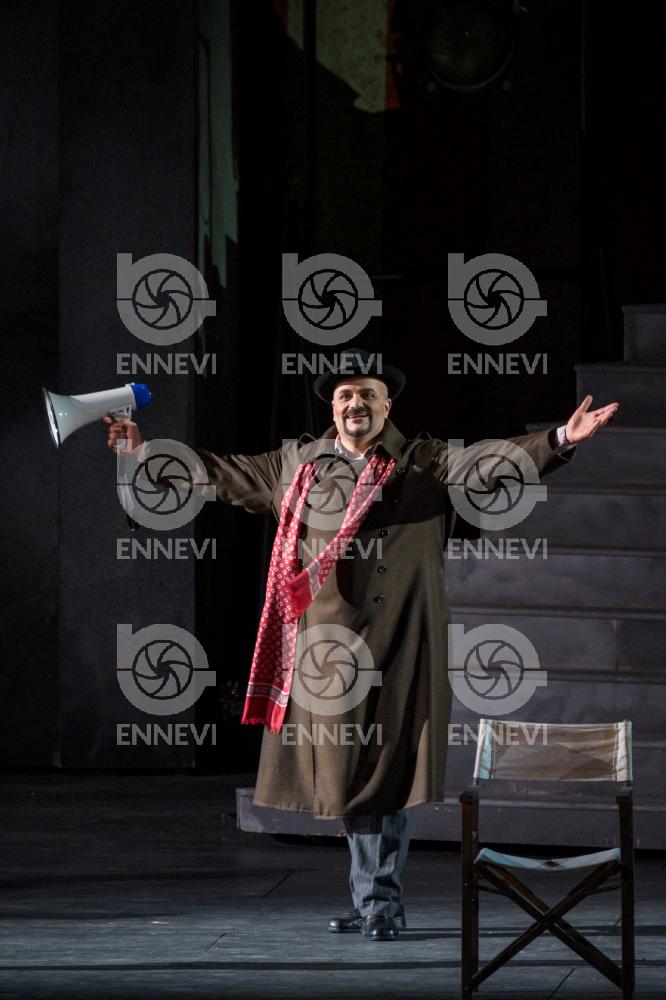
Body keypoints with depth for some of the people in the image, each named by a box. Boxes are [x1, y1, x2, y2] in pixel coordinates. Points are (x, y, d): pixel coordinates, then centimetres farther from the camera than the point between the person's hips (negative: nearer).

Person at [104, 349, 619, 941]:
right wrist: (147, 451, 25)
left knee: (385, 769, -4)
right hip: (326, 644, 4)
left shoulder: (424, 465, 2)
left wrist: (561, 441, -26)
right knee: (351, 771, 8)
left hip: (395, 646, -4)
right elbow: (223, 473, 23)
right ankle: (373, 903, 17)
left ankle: (380, 902, 5)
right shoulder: (297, 467, 13)